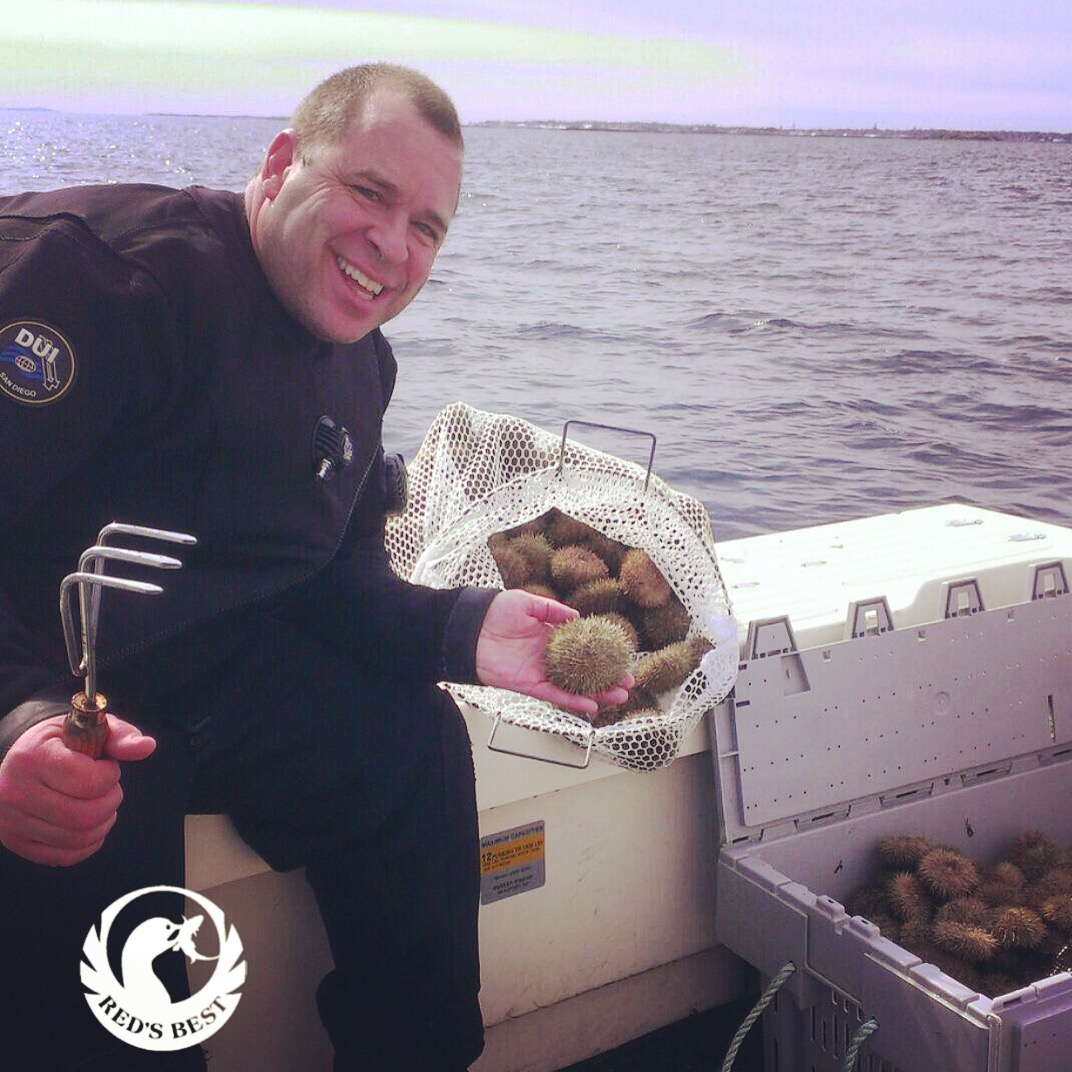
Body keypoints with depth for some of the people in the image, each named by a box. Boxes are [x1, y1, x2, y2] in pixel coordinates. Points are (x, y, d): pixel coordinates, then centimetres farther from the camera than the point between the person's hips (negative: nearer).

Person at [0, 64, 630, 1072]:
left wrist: (458, 630, -10)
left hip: (202, 671, 8)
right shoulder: (103, 259, -21)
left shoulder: (361, 364, 8)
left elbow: (334, 577, 8)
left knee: (413, 741, 1)